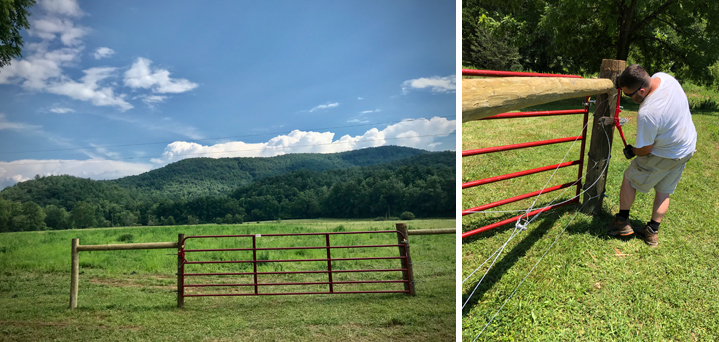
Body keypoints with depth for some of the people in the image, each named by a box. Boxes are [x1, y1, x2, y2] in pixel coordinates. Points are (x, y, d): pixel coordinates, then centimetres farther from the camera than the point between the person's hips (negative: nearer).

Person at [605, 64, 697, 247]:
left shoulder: (647, 114, -38)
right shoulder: (663, 77, -15)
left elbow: (645, 149, -23)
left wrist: (631, 152, 0)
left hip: (664, 155, -8)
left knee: (630, 178, 11)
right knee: (664, 190, 16)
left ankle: (622, 222, 19)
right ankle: (652, 232, 24)